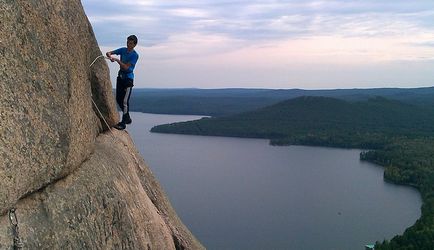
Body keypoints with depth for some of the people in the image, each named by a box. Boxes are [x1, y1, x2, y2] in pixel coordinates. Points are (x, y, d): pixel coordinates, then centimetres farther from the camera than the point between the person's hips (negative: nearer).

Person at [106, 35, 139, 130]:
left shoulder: (135, 55, -13)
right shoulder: (123, 50, 5)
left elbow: (126, 67, -19)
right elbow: (109, 53, 7)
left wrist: (117, 60, -22)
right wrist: (109, 55, -15)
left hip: (128, 78, -7)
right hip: (120, 77, 7)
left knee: (125, 101, -8)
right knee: (118, 99, 12)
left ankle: (123, 123, -2)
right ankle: (127, 118, 27)